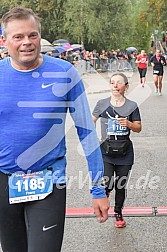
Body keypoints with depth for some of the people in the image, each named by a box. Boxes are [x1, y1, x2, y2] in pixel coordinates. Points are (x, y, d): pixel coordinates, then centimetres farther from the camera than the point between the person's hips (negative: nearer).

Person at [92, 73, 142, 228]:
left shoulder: (132, 106, 1)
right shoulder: (102, 104, 0)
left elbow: (138, 128, 4)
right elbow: (92, 120, 13)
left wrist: (129, 124, -17)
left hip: (125, 153, 1)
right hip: (106, 152, -1)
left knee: (121, 186, 9)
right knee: (107, 184, -13)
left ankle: (118, 213, 31)